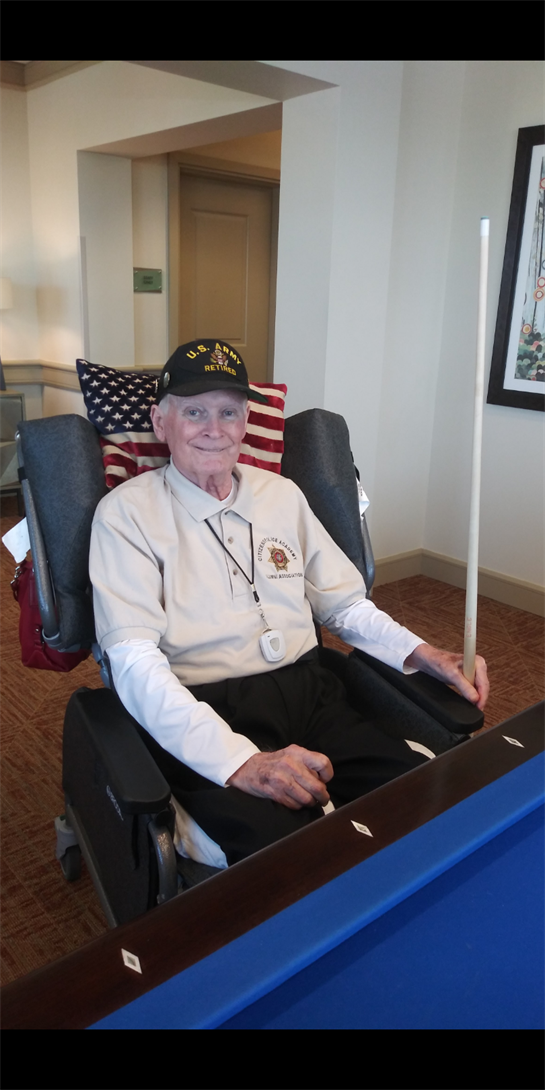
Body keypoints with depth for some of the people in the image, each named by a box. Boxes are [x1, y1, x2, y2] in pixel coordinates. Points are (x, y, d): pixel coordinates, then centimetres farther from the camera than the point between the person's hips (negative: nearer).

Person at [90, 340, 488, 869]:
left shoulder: (282, 494, 16)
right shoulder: (127, 513, -1)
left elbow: (343, 603, 21)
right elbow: (134, 658, -13)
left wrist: (419, 652, 1)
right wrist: (240, 761, -26)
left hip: (309, 696, 5)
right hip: (202, 715, -4)